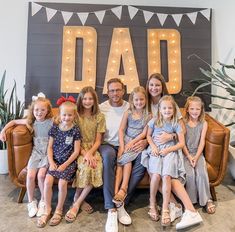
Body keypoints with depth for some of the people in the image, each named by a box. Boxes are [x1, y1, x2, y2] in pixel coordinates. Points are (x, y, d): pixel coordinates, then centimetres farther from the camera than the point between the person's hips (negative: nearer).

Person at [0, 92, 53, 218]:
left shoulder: (52, 122, -11)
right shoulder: (30, 121, 1)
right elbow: (14, 121, 14)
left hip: (48, 152, -3)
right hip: (36, 151, 4)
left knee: (41, 175, -20)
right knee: (30, 175, -13)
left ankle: (43, 201, 5)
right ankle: (31, 202, 9)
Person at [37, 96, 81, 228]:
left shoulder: (75, 130, -8)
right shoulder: (55, 128, 2)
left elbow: (76, 151, -8)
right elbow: (50, 147, 6)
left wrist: (65, 165, -13)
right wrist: (51, 162, -6)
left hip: (69, 162, -3)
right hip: (55, 160, 3)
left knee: (62, 183, -21)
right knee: (47, 181, -17)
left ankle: (59, 210, 5)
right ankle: (47, 210, 4)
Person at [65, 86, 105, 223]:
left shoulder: (99, 117, 5)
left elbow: (98, 141, 2)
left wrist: (90, 153, -16)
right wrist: (84, 154, -17)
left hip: (93, 150, 2)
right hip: (78, 150, -1)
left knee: (96, 168, -29)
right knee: (86, 166, -32)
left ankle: (77, 203, -12)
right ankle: (80, 199, -5)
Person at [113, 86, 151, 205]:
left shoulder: (148, 115, 0)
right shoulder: (128, 113, 3)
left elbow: (144, 133, -4)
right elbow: (121, 130, 1)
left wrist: (132, 142, -13)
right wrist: (122, 146, -10)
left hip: (137, 142, -1)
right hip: (125, 141, 1)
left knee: (126, 159, -23)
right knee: (120, 161, -19)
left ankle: (123, 189, -17)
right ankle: (115, 190, -20)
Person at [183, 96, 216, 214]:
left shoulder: (203, 123, 3)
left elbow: (202, 142, -1)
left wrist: (196, 157, -12)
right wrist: (189, 157, -13)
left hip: (198, 153, 2)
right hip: (185, 153, -1)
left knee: (202, 173, -21)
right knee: (190, 174, -22)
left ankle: (206, 199, -1)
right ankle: (191, 200, -1)